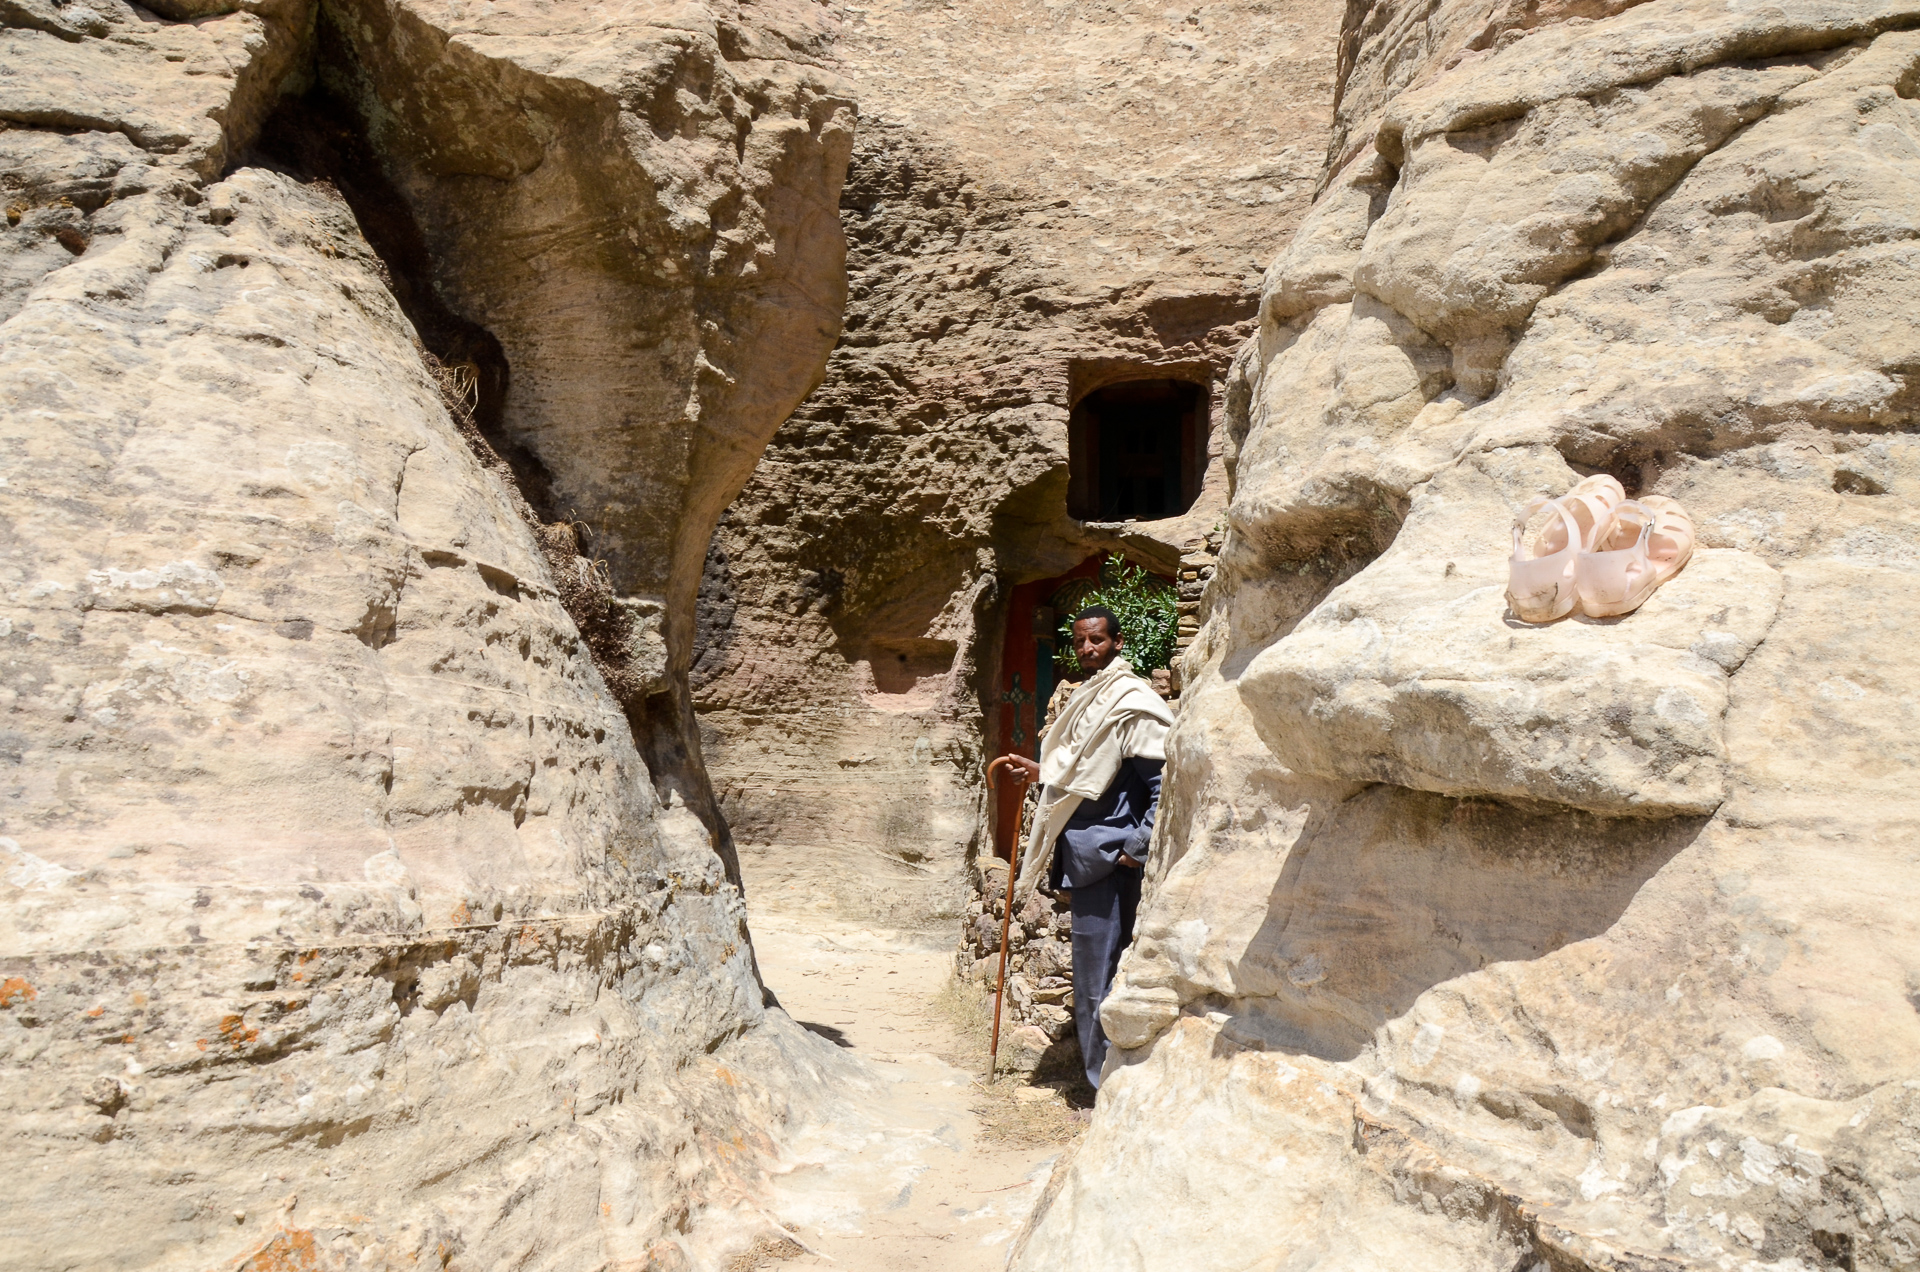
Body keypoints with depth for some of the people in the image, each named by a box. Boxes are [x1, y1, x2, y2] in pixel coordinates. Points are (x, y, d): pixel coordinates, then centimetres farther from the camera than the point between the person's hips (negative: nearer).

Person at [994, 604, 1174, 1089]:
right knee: (1091, 980, 16)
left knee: (1100, 982, -4)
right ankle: (1103, 1081, 26)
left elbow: (1166, 785, -18)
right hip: (1082, 858, 9)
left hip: (1108, 859, -9)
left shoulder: (1132, 702, -14)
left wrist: (1137, 850, -18)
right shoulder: (1087, 698, 15)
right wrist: (1038, 772, 13)